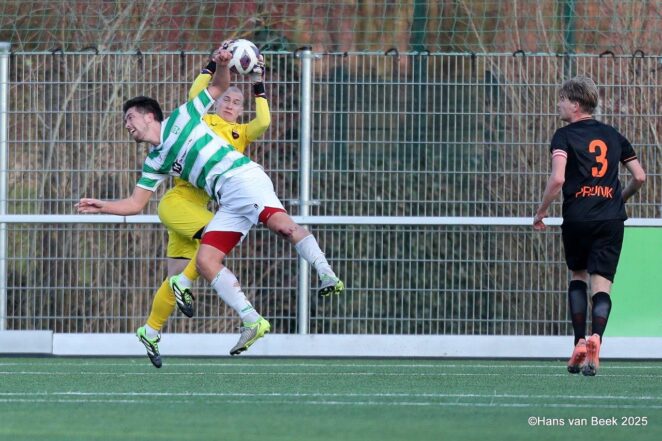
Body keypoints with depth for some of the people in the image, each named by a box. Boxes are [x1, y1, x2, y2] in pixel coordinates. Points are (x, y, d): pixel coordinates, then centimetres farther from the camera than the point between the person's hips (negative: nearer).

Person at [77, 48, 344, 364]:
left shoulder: (181, 119, 10)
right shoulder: (155, 163, 24)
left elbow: (218, 87, 16)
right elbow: (135, 204, 26)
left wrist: (222, 65, -4)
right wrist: (101, 206, 15)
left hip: (242, 177, -7)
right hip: (227, 203, 7)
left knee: (280, 223, -33)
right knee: (205, 261, -8)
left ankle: (327, 276, -40)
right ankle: (251, 321, -10)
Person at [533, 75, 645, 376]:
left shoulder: (565, 136, -2)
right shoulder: (613, 136, 13)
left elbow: (557, 179, -15)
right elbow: (639, 177, 14)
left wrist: (541, 212, -3)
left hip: (577, 218, -2)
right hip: (611, 220, 2)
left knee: (577, 277, 19)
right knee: (601, 286, -3)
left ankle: (579, 343, 10)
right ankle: (596, 337, -27)